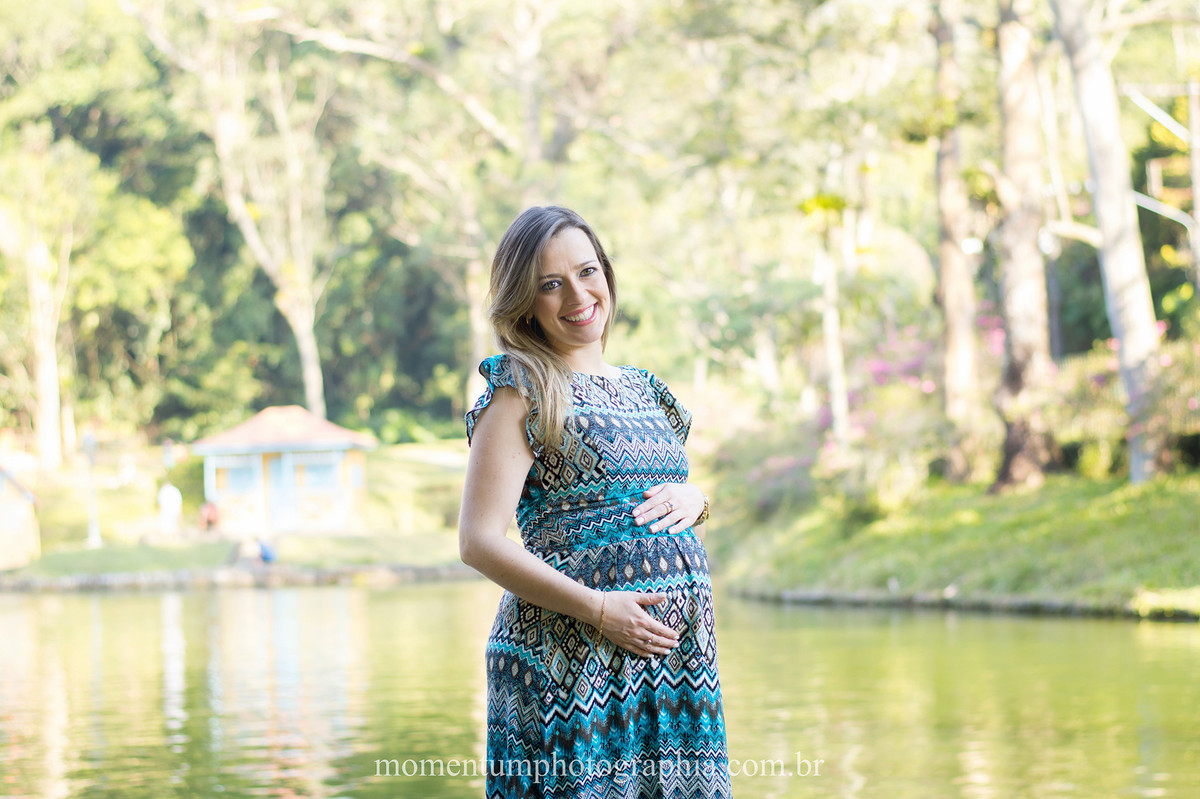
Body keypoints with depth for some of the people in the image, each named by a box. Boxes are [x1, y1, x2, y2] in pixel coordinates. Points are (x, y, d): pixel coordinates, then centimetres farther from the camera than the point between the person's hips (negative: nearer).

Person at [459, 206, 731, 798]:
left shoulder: (644, 390, 17)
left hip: (680, 652, 6)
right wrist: (597, 608, -17)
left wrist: (694, 499, 2)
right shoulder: (522, 394, -3)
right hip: (574, 654, -6)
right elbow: (480, 541, -10)